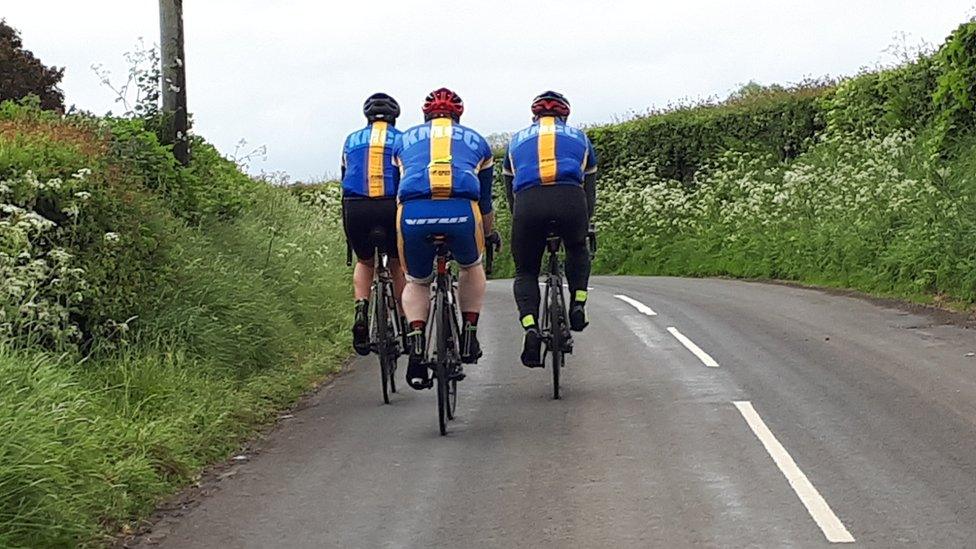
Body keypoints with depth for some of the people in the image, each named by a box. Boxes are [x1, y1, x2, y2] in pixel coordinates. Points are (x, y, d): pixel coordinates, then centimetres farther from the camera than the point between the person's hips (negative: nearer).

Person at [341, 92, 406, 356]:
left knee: (364, 262, 26)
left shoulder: (352, 140, 23)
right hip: (391, 207, -1)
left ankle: (361, 311, 1)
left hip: (355, 208, 1)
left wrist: (349, 227, 34)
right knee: (398, 265, 23)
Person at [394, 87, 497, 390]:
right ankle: (469, 336, 22)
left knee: (416, 283, 24)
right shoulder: (476, 140, 31)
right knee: (472, 267, 32)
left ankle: (416, 345, 1)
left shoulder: (405, 140, 31)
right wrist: (488, 235, 53)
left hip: (414, 214, 0)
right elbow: (485, 202, 37)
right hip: (461, 212, 0)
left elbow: (397, 190, 38)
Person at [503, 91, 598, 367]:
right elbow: (590, 191, 37)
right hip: (570, 199, 0)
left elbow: (510, 193, 37)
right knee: (578, 249, 33)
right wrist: (584, 224, 50)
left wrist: (522, 225, 48)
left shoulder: (517, 140, 34)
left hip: (528, 201, 0)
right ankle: (578, 305, 15)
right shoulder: (579, 138, 33)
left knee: (525, 271, 16)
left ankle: (530, 328, -8)